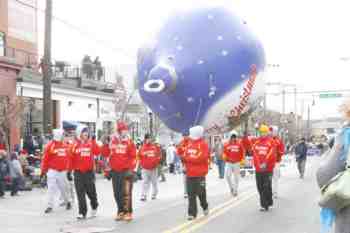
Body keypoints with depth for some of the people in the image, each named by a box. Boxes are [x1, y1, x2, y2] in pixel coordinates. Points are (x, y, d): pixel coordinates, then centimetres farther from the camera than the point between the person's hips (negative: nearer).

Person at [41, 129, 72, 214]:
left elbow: (68, 158, 11)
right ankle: (50, 206, 1)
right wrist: (43, 170, -4)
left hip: (62, 171, 2)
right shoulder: (50, 145, -5)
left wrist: (69, 169, 12)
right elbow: (45, 159, -4)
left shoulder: (66, 146, 4)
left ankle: (67, 202, 34)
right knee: (51, 188, -5)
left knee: (63, 188, 12)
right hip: (52, 171, -2)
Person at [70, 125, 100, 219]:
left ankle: (94, 206, 34)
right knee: (80, 193, 0)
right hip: (78, 172, 0)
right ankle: (82, 212, 7)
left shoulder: (91, 143, 2)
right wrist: (69, 171, 5)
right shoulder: (75, 144, 2)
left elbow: (97, 152, -14)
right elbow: (71, 158, 6)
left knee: (91, 192, 8)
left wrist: (94, 142, -19)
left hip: (89, 172, 0)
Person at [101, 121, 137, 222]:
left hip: (126, 171, -4)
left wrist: (131, 169, -10)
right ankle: (121, 211, 21)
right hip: (115, 171, 4)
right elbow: (106, 154, 12)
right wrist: (106, 144, -3)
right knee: (117, 193, 9)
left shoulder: (129, 142, -2)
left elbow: (133, 156, -4)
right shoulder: (112, 141, 7)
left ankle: (128, 212, -3)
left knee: (126, 193, -10)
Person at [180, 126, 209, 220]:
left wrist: (188, 158, -18)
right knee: (191, 194, 2)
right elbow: (185, 155, 15)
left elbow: (201, 158, -18)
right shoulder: (189, 144, 12)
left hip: (199, 173, -5)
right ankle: (192, 213, 6)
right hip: (189, 173, 5)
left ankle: (205, 206, 33)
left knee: (200, 192, 7)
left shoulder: (203, 144, -9)